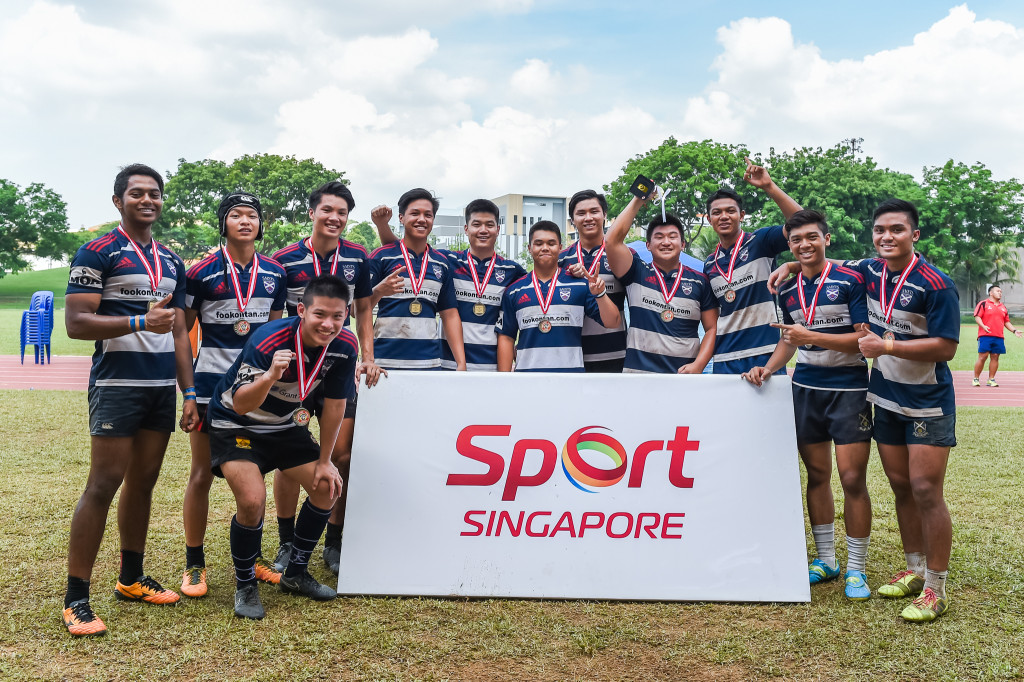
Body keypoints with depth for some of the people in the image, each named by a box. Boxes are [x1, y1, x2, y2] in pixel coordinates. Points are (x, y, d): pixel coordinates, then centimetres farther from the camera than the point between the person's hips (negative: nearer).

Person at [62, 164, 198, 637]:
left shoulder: (171, 262, 16)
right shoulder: (98, 252, -4)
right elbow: (75, 322, -12)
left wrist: (189, 393, 12)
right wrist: (140, 321, -23)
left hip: (162, 386, 7)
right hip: (117, 383, -6)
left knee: (143, 482, 12)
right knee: (104, 484, -8)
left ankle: (132, 579, 25)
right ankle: (75, 600, 1)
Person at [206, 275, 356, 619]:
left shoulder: (345, 345, -17)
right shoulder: (267, 341, -33)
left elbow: (335, 404, -5)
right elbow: (240, 404, -32)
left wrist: (324, 461, 0)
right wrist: (270, 375, -52)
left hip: (285, 425, 6)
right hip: (235, 424, -6)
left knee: (327, 488, 1)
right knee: (252, 501, -23)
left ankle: (295, 574, 21)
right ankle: (245, 586, 2)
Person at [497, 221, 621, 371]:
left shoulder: (580, 285, 4)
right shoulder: (514, 291, 7)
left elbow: (613, 323, 0)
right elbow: (506, 338, 8)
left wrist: (600, 294, -18)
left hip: (571, 367, -1)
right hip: (526, 368, 1)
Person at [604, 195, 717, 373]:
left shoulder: (699, 281, 11)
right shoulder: (637, 273, 8)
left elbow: (712, 328, 11)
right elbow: (612, 240, -6)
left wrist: (698, 365, -4)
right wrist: (638, 200, -1)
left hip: (683, 373, 1)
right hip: (639, 369, -1)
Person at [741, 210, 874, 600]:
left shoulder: (850, 281, -8)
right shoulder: (788, 290, 9)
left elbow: (866, 337, -13)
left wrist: (812, 337, -21)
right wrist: (768, 368, 2)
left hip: (849, 388, -5)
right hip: (805, 388, 5)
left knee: (852, 477, -6)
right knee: (817, 475, 10)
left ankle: (856, 569, 8)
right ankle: (825, 560, 23)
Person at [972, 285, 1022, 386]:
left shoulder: (1003, 307, 21)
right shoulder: (983, 304, 3)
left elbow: (1006, 322, 25)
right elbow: (977, 317, -5)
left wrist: (1014, 330, 11)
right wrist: (983, 326, -21)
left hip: (999, 337, 5)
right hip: (985, 336, -5)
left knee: (995, 357, 2)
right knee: (982, 357, -7)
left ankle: (991, 379, 9)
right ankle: (976, 379, 2)